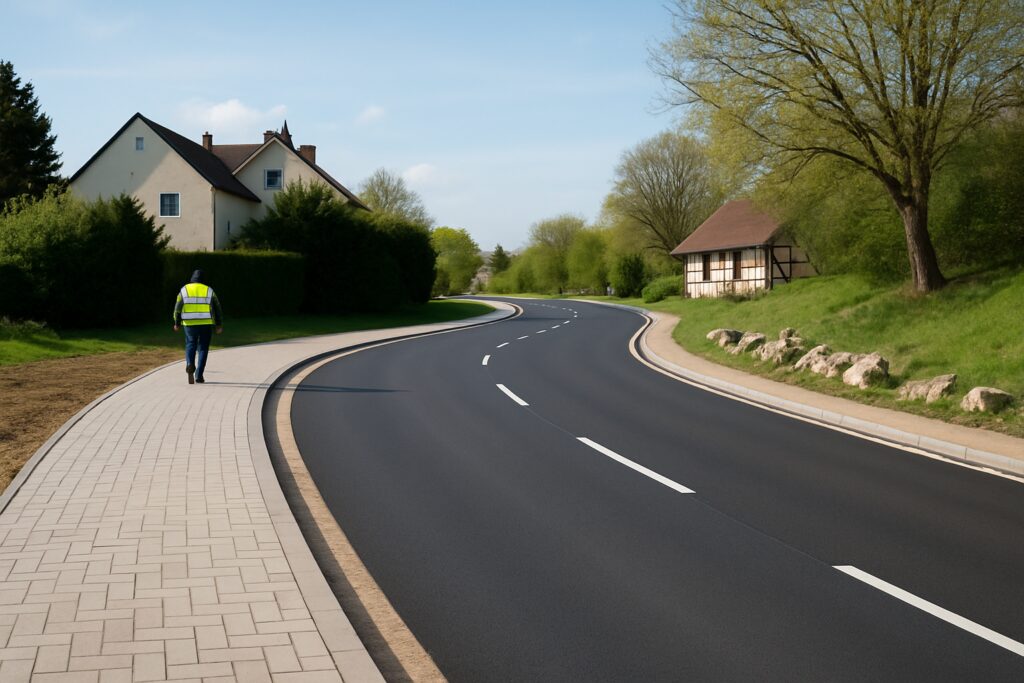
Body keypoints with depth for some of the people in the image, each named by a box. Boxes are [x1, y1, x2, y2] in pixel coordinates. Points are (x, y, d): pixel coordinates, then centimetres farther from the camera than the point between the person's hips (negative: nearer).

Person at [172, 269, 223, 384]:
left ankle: (190, 364, -14)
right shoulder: (209, 291, 3)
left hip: (190, 323, 1)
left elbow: (178, 308, 4)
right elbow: (217, 309, 0)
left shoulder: (184, 290, 4)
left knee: (190, 346, 15)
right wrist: (219, 325, 6)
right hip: (206, 324, 0)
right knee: (203, 349, 8)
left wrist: (177, 323, 16)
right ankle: (199, 376, 4)